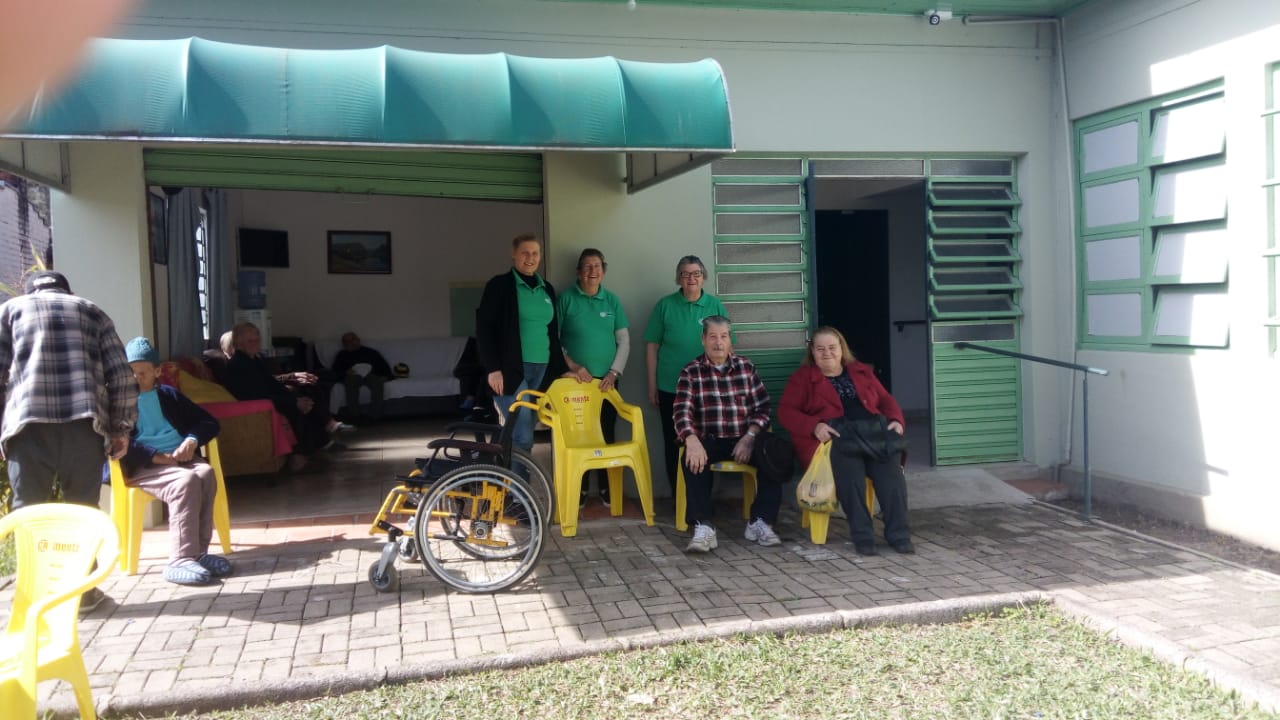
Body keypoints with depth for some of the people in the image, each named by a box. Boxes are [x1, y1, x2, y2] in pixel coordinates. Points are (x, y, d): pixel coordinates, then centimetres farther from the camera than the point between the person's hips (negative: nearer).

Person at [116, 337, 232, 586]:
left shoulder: (169, 395, 21)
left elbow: (209, 422, 17)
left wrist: (192, 440, -5)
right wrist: (158, 456, -18)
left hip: (181, 459, 4)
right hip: (143, 466, -4)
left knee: (206, 473, -30)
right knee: (186, 480, -33)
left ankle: (198, 552, -27)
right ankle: (181, 560, -36)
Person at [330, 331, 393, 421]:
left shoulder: (370, 352, 24)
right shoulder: (342, 354, 25)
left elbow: (384, 366, 16)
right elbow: (335, 370, 11)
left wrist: (385, 376, -5)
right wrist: (346, 372, -11)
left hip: (371, 375, 0)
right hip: (353, 376, 0)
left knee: (377, 383, -35)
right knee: (351, 382, -37)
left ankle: (375, 416, -39)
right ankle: (354, 417, -38)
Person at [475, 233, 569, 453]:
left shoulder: (547, 289, 15)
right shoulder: (499, 285, -2)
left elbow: (553, 333, 20)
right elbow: (484, 329, -7)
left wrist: (562, 369, 15)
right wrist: (492, 368, -14)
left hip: (541, 368, 6)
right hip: (511, 369, -6)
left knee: (518, 433, 9)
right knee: (522, 436, -11)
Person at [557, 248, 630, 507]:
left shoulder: (612, 300, 6)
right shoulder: (566, 298, -2)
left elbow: (624, 340, 6)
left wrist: (614, 372, -4)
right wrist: (572, 365, -12)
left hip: (606, 381, 2)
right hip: (575, 380, -2)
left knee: (607, 434, 4)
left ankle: (605, 488, 15)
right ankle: (580, 488, 12)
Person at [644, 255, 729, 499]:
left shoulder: (715, 305, 2)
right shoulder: (665, 305, 0)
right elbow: (652, 346, 2)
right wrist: (652, 386, 0)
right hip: (671, 387, 0)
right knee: (674, 443, 6)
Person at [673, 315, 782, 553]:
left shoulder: (746, 367, 10)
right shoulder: (690, 372, 4)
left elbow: (762, 408, 6)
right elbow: (682, 412, -9)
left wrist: (749, 437, -12)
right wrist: (692, 441, -29)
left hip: (744, 439, 2)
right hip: (709, 441, -1)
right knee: (694, 459, -35)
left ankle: (760, 522, -19)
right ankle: (703, 527, -35)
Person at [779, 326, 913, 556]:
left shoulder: (861, 371, 28)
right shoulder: (802, 377, 17)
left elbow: (886, 399, 26)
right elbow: (786, 412, 6)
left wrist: (896, 421, 3)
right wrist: (814, 426, -13)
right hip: (832, 437, -3)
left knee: (889, 461, -32)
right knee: (848, 460, -38)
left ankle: (898, 533, -32)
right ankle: (862, 535, -36)